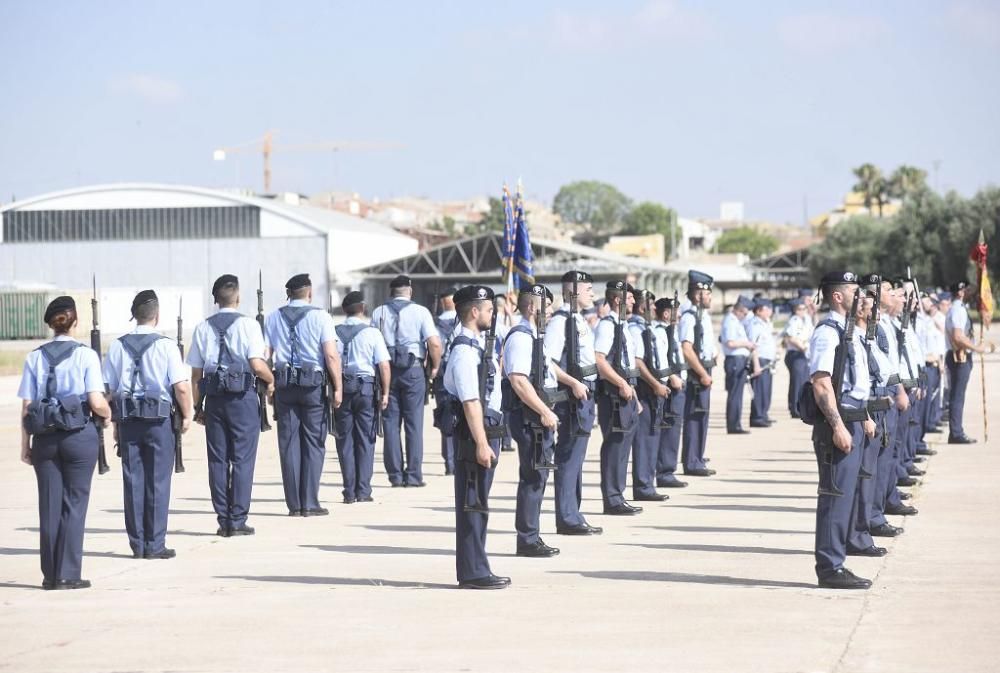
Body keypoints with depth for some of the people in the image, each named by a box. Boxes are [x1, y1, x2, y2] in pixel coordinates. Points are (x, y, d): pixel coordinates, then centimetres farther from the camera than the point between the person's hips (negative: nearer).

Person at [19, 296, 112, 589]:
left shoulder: (35, 357, 2)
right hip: (79, 435, -3)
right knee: (74, 505, 3)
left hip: (45, 438, 3)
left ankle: (50, 575, 12)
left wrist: (25, 444, 9)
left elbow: (26, 406, 2)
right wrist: (107, 414, 10)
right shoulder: (85, 355, -7)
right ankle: (68, 575, 3)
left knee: (49, 506, 8)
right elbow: (97, 403, -12)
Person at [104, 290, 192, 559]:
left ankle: (137, 544, 11)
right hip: (159, 419, -3)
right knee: (158, 481, 3)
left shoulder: (117, 346, 3)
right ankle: (155, 544, 3)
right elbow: (181, 387, -12)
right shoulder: (165, 345, -8)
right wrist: (187, 415, 2)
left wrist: (115, 421, 13)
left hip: (127, 419, 3)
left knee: (133, 480, 8)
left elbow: (108, 388, 4)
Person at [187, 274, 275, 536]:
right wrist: (271, 380, 6)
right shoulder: (247, 324, -5)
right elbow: (257, 364, -14)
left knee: (218, 460, 7)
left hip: (214, 398, 4)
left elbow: (195, 374, 8)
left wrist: (198, 407, 15)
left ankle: (223, 521, 8)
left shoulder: (203, 328, 7)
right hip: (243, 397, -4)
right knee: (242, 460, 0)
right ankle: (237, 521, -2)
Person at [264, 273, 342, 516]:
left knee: (289, 444, 7)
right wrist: (338, 387, -6)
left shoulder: (272, 318, 6)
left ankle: (294, 504, 7)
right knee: (313, 444, 3)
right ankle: (309, 503, 1)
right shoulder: (320, 317, -4)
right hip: (314, 383, -3)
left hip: (284, 385, 3)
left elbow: (263, 355, 4)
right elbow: (331, 355, -11)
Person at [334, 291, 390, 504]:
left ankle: (349, 492, 5)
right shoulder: (372, 333, -5)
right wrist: (385, 393, 0)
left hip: (341, 389, 2)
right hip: (366, 388, -2)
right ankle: (363, 491, 3)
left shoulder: (335, 333, 1)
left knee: (345, 441, 7)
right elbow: (383, 365, -7)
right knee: (365, 440, 6)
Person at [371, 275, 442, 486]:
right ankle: (413, 475, 0)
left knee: (391, 423, 6)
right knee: (413, 424, 2)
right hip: (413, 369, -2)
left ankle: (395, 475, 6)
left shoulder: (378, 313, 6)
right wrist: (434, 367, 3)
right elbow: (434, 343, -11)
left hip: (387, 371, 2)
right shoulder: (420, 312, -2)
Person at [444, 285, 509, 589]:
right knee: (472, 504, -6)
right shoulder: (464, 351, -17)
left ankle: (476, 569, 21)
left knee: (477, 504, 14)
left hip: (487, 431, 10)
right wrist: (481, 443, -24)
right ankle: (473, 572, -4)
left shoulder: (481, 345, 15)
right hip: (473, 433, -10)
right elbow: (470, 402, -22)